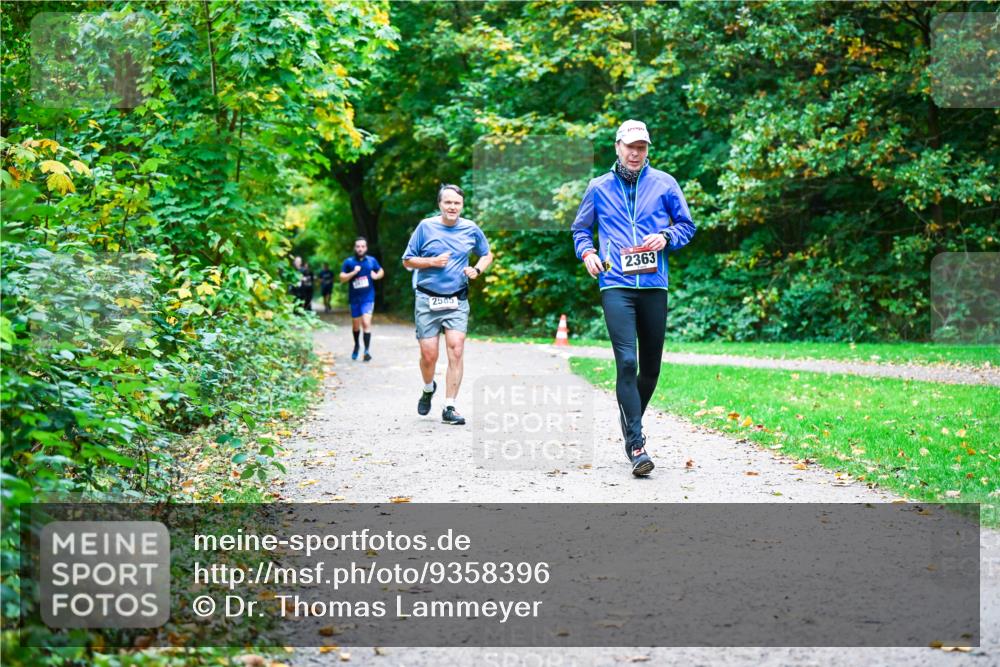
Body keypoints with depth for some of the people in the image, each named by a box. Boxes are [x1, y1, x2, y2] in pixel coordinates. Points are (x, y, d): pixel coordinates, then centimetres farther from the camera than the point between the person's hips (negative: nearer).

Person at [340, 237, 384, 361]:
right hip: (354, 298, 1)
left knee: (366, 323, -17)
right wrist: (353, 272, -19)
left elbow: (381, 271, 17)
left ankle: (367, 350, -17)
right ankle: (356, 345, 41)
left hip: (368, 297, -1)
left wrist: (376, 276, -5)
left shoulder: (371, 260, 2)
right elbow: (342, 278, -6)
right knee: (355, 324, 15)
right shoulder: (349, 262, -2)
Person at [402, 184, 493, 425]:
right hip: (427, 299, -1)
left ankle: (449, 408, -6)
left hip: (457, 301, 1)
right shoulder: (426, 227, 0)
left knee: (456, 350, -12)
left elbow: (487, 254, 22)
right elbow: (407, 260, 5)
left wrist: (477, 270, 1)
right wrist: (433, 262, -11)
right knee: (429, 354, -2)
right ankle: (428, 388, 32)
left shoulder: (471, 229, 6)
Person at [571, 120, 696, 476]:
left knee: (651, 366, 10)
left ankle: (631, 421, 36)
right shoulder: (599, 188, 10)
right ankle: (636, 445, -16)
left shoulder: (664, 183, 9)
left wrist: (666, 237, -6)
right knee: (627, 362, -16)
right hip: (615, 286, -2)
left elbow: (686, 225, 14)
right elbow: (580, 228, 22)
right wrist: (586, 252, 2)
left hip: (654, 286, 2)